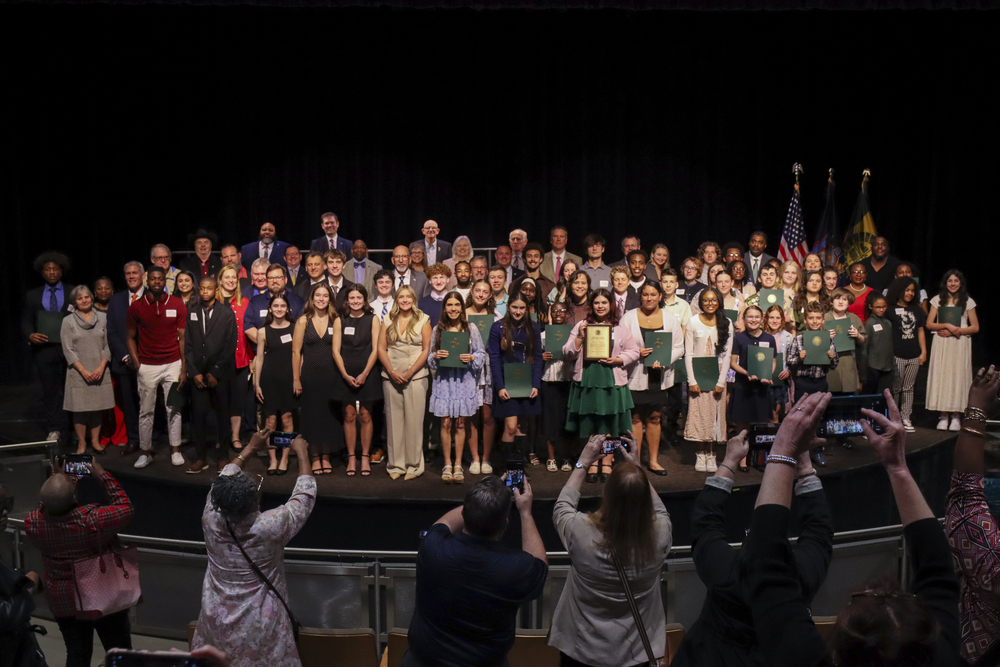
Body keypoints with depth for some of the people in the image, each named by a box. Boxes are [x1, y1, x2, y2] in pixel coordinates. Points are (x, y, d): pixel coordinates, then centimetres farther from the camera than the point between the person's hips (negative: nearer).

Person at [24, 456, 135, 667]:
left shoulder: (32, 523, -20)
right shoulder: (92, 520, -33)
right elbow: (126, 507, -15)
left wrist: (57, 478, 1)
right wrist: (101, 475, -13)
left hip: (62, 602, 4)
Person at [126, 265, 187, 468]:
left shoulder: (178, 305, 0)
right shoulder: (136, 307, -1)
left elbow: (182, 338, 1)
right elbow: (130, 337, 7)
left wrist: (184, 368, -3)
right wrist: (136, 364, -3)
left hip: (172, 364, 0)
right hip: (147, 366, 0)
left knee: (174, 409, 6)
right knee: (146, 411, 5)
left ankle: (175, 450, 15)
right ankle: (146, 452, 15)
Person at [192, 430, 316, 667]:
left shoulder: (210, 520, -18)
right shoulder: (270, 527, -28)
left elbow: (224, 478, 3)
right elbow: (304, 496, -12)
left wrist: (250, 448, 12)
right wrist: (302, 453, -1)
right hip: (258, 626, -3)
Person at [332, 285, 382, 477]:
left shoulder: (373, 320, 3)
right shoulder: (340, 321, 5)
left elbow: (375, 349, -1)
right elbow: (336, 350, 2)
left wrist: (364, 374, -10)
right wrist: (345, 375, -9)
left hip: (367, 374, -1)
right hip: (345, 375, 1)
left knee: (365, 416, 1)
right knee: (349, 415, 2)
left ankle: (365, 457, 9)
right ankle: (351, 458, 9)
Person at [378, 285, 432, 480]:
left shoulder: (423, 320, 4)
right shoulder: (388, 320, 11)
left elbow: (426, 350, -1)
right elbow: (381, 348, 6)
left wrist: (409, 373, -9)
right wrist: (392, 372, -7)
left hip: (415, 375, -2)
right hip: (391, 376, 2)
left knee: (414, 420, -3)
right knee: (393, 419, 4)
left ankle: (414, 465, 6)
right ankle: (396, 465, 12)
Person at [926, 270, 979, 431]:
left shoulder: (968, 301, 6)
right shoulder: (938, 300, 8)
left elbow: (975, 327, 4)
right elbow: (929, 324, 4)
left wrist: (957, 330, -10)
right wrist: (946, 325, -12)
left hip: (960, 344, -1)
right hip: (941, 345, 1)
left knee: (958, 376, -3)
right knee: (941, 376, -3)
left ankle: (956, 416, 4)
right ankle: (943, 416, 3)